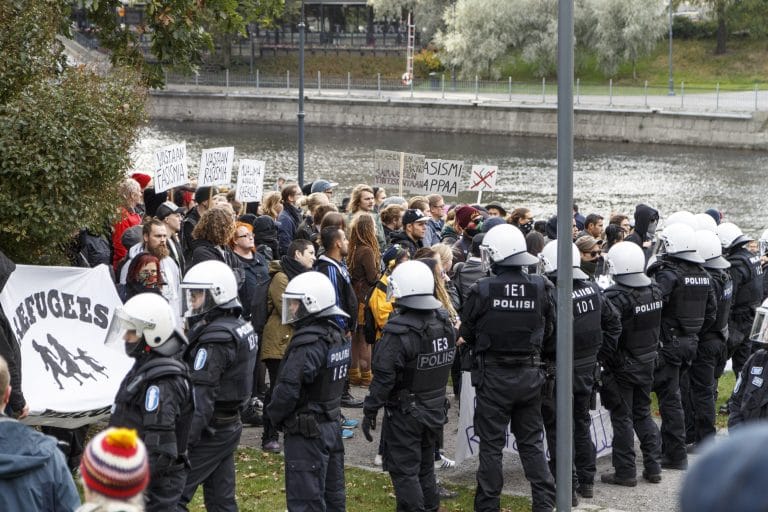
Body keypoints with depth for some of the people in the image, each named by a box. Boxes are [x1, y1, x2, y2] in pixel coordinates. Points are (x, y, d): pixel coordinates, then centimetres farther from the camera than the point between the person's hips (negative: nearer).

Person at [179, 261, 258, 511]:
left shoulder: (214, 338, -19)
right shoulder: (242, 328, 10)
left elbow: (200, 398, -24)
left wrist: (182, 441, -25)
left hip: (210, 431, -9)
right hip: (230, 426, 10)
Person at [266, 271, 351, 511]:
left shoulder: (308, 344, -22)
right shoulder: (337, 336, 6)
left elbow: (288, 389, -25)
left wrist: (275, 415, -6)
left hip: (307, 431, -9)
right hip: (332, 425, 9)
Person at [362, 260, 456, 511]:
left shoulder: (398, 332, -23)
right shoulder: (444, 323, 0)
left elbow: (384, 377, -22)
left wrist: (370, 411, -14)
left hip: (405, 414, -7)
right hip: (435, 410, 7)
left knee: (404, 471, 0)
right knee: (425, 468, 19)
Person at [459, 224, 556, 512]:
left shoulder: (482, 290, -15)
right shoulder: (539, 288, -7)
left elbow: (466, 333, -4)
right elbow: (548, 328, 5)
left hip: (493, 375, -3)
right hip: (530, 374, 3)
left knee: (491, 445, 6)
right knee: (531, 442, 14)